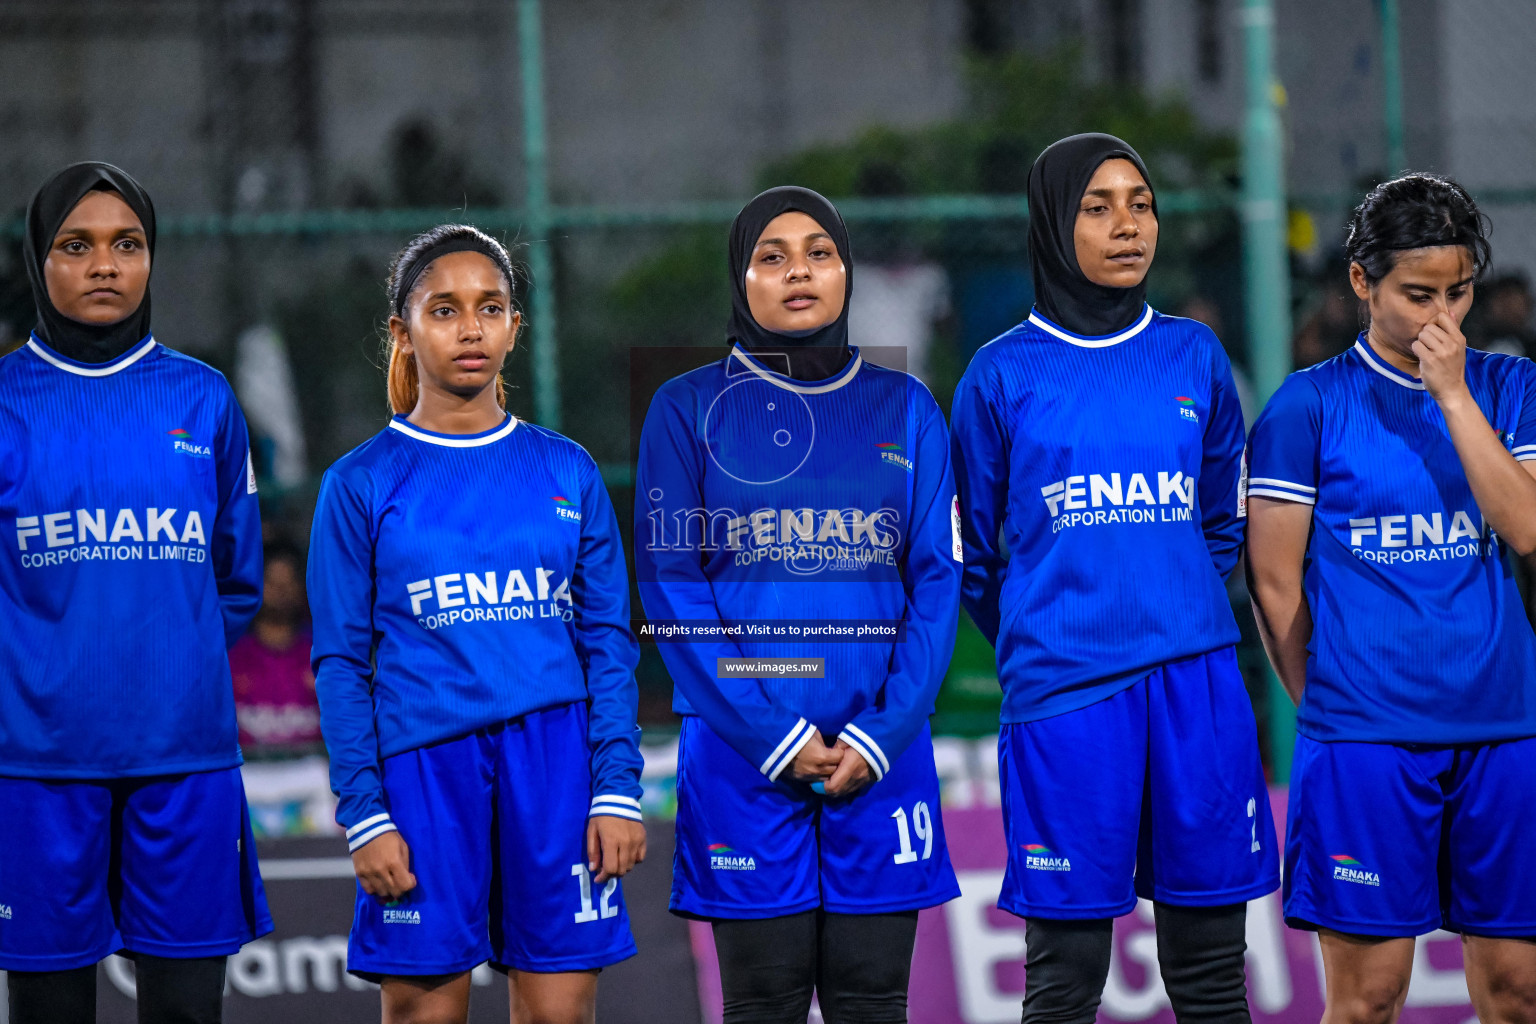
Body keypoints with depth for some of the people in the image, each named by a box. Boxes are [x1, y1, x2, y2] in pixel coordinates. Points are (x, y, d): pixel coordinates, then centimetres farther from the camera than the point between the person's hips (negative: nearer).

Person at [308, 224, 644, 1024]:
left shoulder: (567, 472, 10)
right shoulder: (361, 484, 4)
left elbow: (608, 642, 9)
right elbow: (341, 663, 3)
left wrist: (617, 791, 0)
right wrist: (363, 813, -4)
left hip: (553, 756, 2)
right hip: (422, 768, -1)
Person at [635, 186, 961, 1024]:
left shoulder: (903, 410, 10)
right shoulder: (690, 409, 4)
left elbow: (936, 580, 5)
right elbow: (671, 584, -2)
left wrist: (883, 733, -9)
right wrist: (771, 737, -11)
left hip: (882, 750, 2)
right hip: (741, 756, -2)